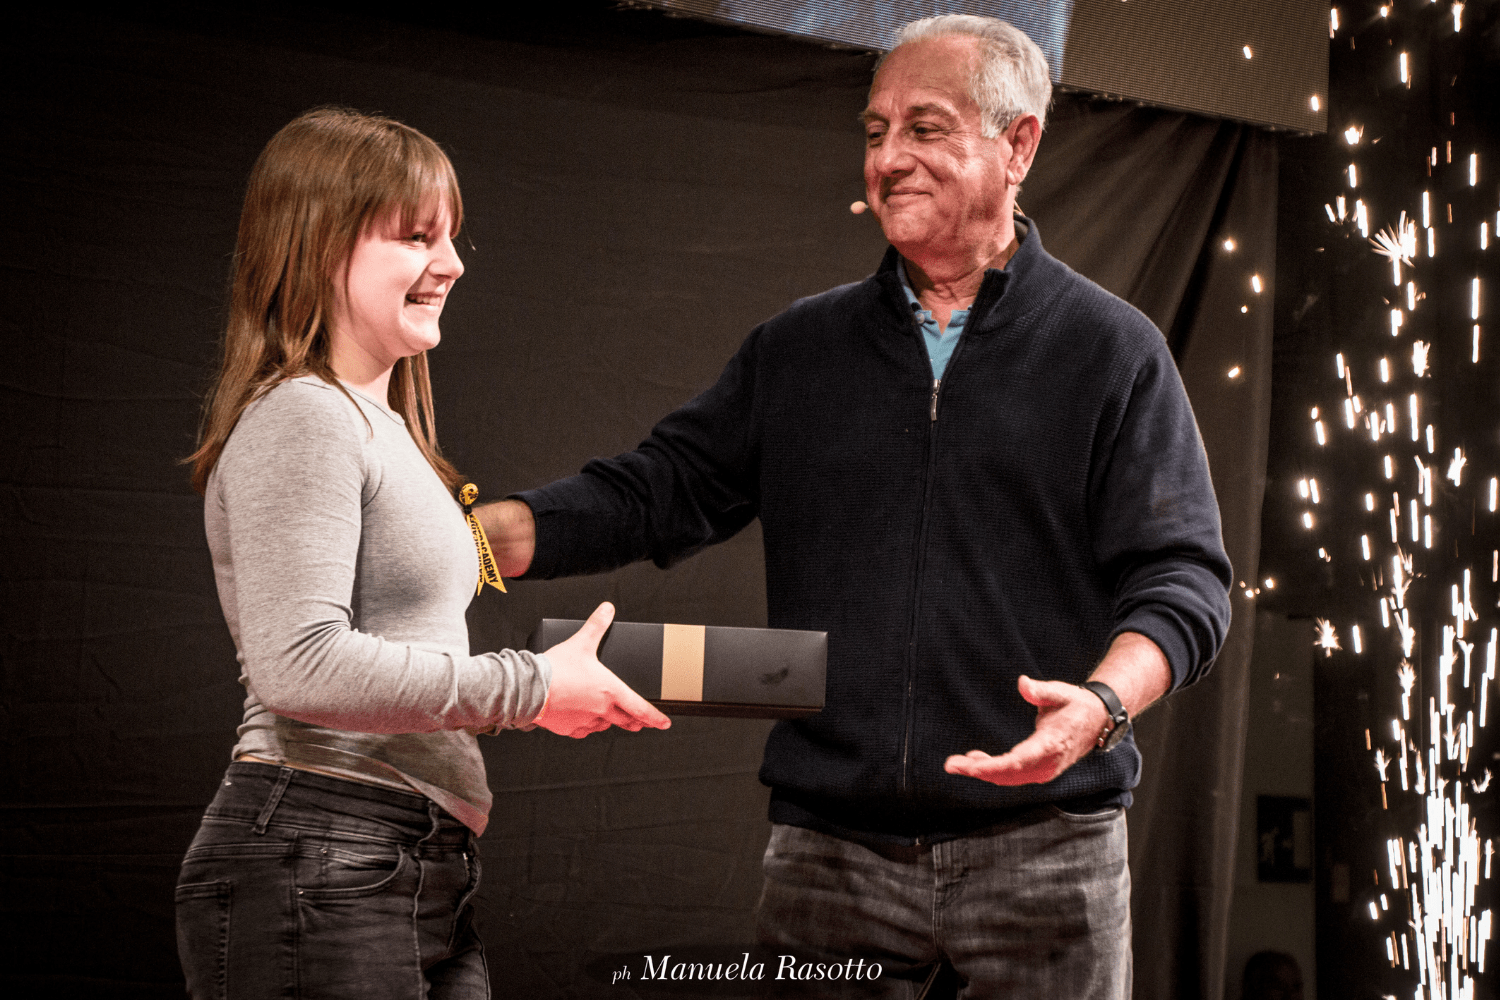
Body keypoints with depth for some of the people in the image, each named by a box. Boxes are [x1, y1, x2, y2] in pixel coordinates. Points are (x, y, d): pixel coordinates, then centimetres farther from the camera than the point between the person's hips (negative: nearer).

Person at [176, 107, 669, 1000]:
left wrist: (563, 683, 8)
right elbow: (297, 665, -23)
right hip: (314, 866, -9)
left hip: (426, 875, 9)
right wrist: (527, 688, -16)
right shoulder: (300, 420, -11)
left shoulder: (380, 425, 19)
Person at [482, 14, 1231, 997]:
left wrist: (1102, 703, -24)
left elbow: (1182, 575, -4)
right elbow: (658, 491, 9)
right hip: (831, 844, 3)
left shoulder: (1114, 351, 2)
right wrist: (477, 532, -6)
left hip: (1043, 847, -2)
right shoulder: (797, 350, 13)